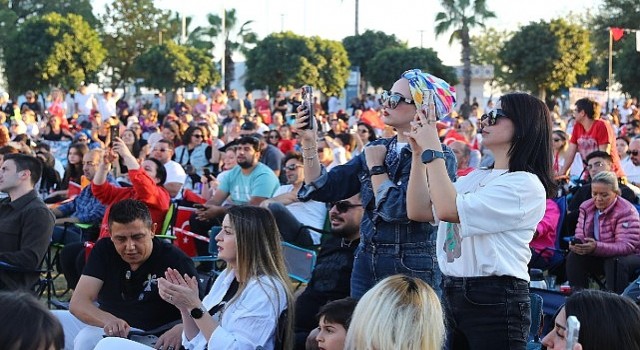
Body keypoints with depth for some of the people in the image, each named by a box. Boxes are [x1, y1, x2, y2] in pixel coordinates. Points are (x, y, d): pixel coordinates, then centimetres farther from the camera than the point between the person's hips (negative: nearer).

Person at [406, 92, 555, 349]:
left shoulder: (525, 185, -12)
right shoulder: (476, 178, 15)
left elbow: (449, 209, -20)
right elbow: (418, 211, 9)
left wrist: (433, 150, -13)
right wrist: (419, 152, 4)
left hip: (496, 300, -8)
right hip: (452, 294, 8)